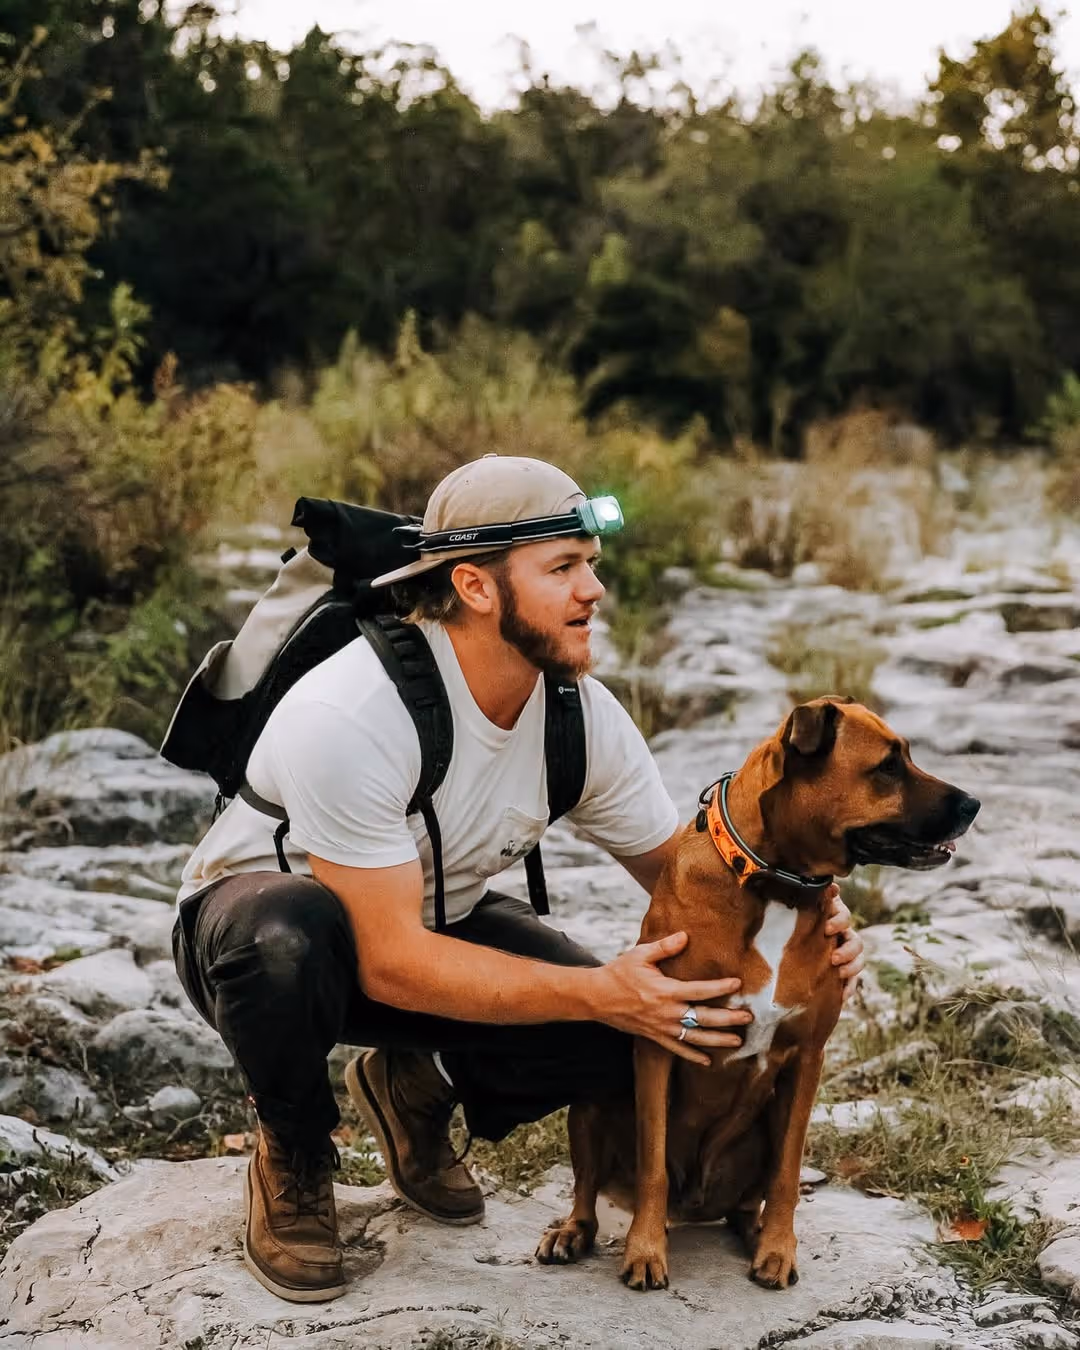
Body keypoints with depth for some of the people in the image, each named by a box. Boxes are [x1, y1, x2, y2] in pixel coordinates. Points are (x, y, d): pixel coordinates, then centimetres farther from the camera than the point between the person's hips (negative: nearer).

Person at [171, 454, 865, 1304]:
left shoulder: (584, 716, -14)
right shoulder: (348, 718, -34)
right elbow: (390, 964, -34)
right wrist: (597, 993, -39)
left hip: (437, 919, 5)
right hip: (257, 910, -5)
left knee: (631, 1032, -19)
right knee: (290, 936, -42)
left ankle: (419, 1091, 12)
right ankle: (295, 1160, -9)